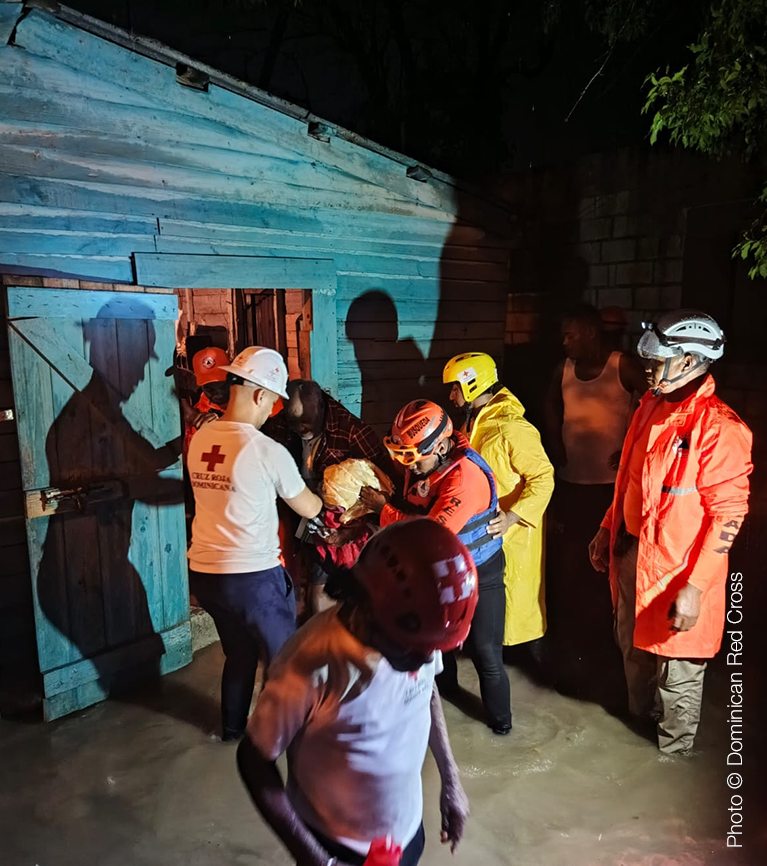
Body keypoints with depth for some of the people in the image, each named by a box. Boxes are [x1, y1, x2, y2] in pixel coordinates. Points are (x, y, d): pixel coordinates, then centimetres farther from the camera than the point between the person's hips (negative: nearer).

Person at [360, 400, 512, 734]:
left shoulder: (466, 476, -35)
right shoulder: (420, 466, -11)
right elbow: (412, 515, 3)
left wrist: (384, 509, -29)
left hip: (477, 577, -7)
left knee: (485, 654, 6)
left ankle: (500, 718, 31)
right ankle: (444, 686, 54)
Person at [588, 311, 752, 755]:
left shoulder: (720, 428, -21)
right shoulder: (652, 406, 4)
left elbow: (728, 515, -20)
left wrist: (695, 587, -22)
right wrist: (607, 531, 15)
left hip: (676, 571, -7)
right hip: (631, 552, 8)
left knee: (675, 665, 11)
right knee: (633, 643, 26)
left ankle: (676, 747, 38)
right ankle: (640, 712, 53)